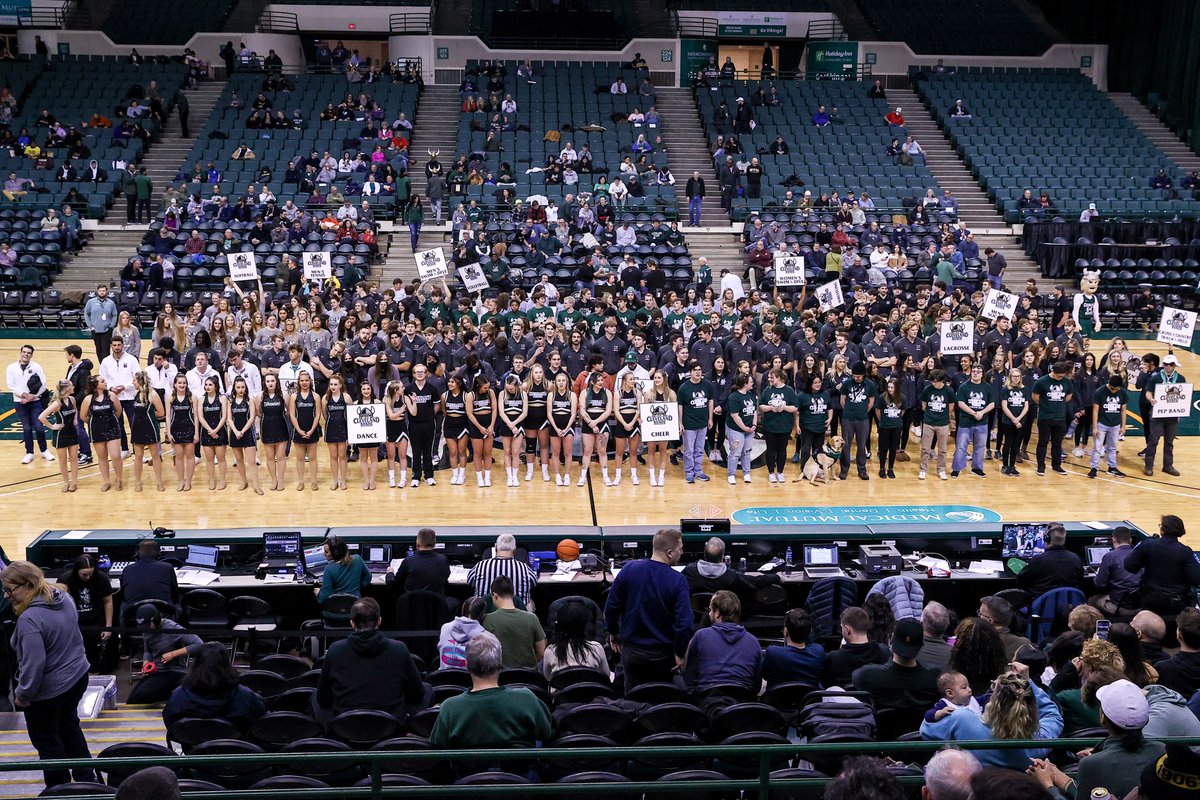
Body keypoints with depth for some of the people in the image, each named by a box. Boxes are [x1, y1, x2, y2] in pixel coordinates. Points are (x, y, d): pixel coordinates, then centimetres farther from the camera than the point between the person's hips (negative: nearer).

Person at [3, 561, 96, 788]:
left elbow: (34, 664, -29)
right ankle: (86, 778, 38)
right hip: (77, 676, 8)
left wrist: (22, 694, -14)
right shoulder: (64, 597, -4)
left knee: (46, 741, 14)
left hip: (48, 690, -8)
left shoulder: (29, 620, -30)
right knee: (69, 726, 27)